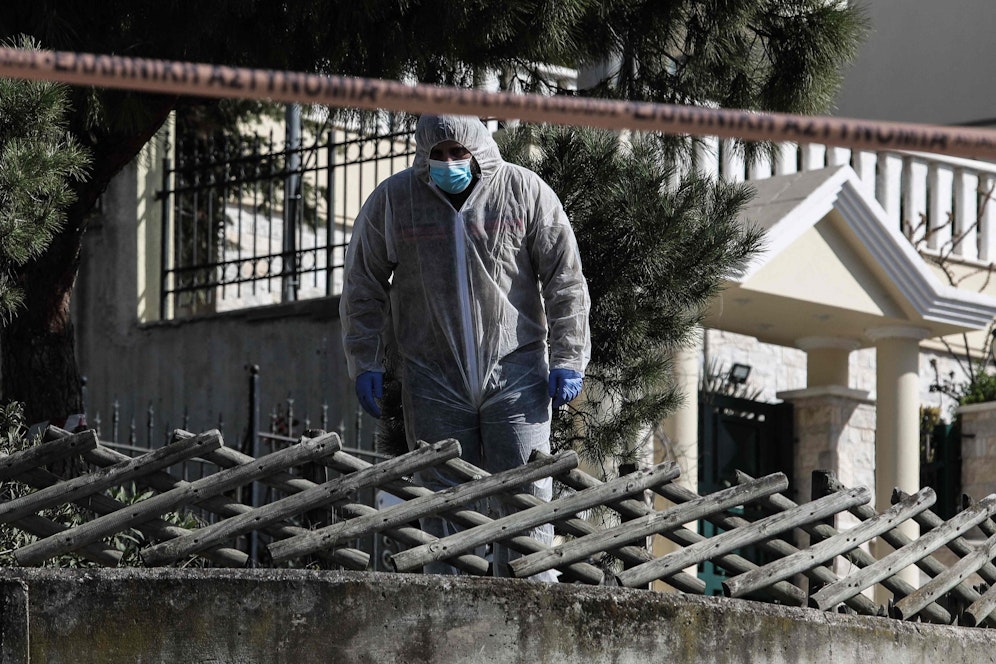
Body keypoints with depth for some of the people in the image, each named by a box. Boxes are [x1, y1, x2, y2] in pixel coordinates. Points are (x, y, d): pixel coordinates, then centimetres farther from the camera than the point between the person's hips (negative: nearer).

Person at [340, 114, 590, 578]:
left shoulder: (525, 192, 0)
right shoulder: (391, 200, 3)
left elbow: (565, 280, 3)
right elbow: (362, 289, 11)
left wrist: (567, 360, -2)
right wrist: (365, 363, 3)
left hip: (515, 373, -1)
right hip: (433, 379, 1)